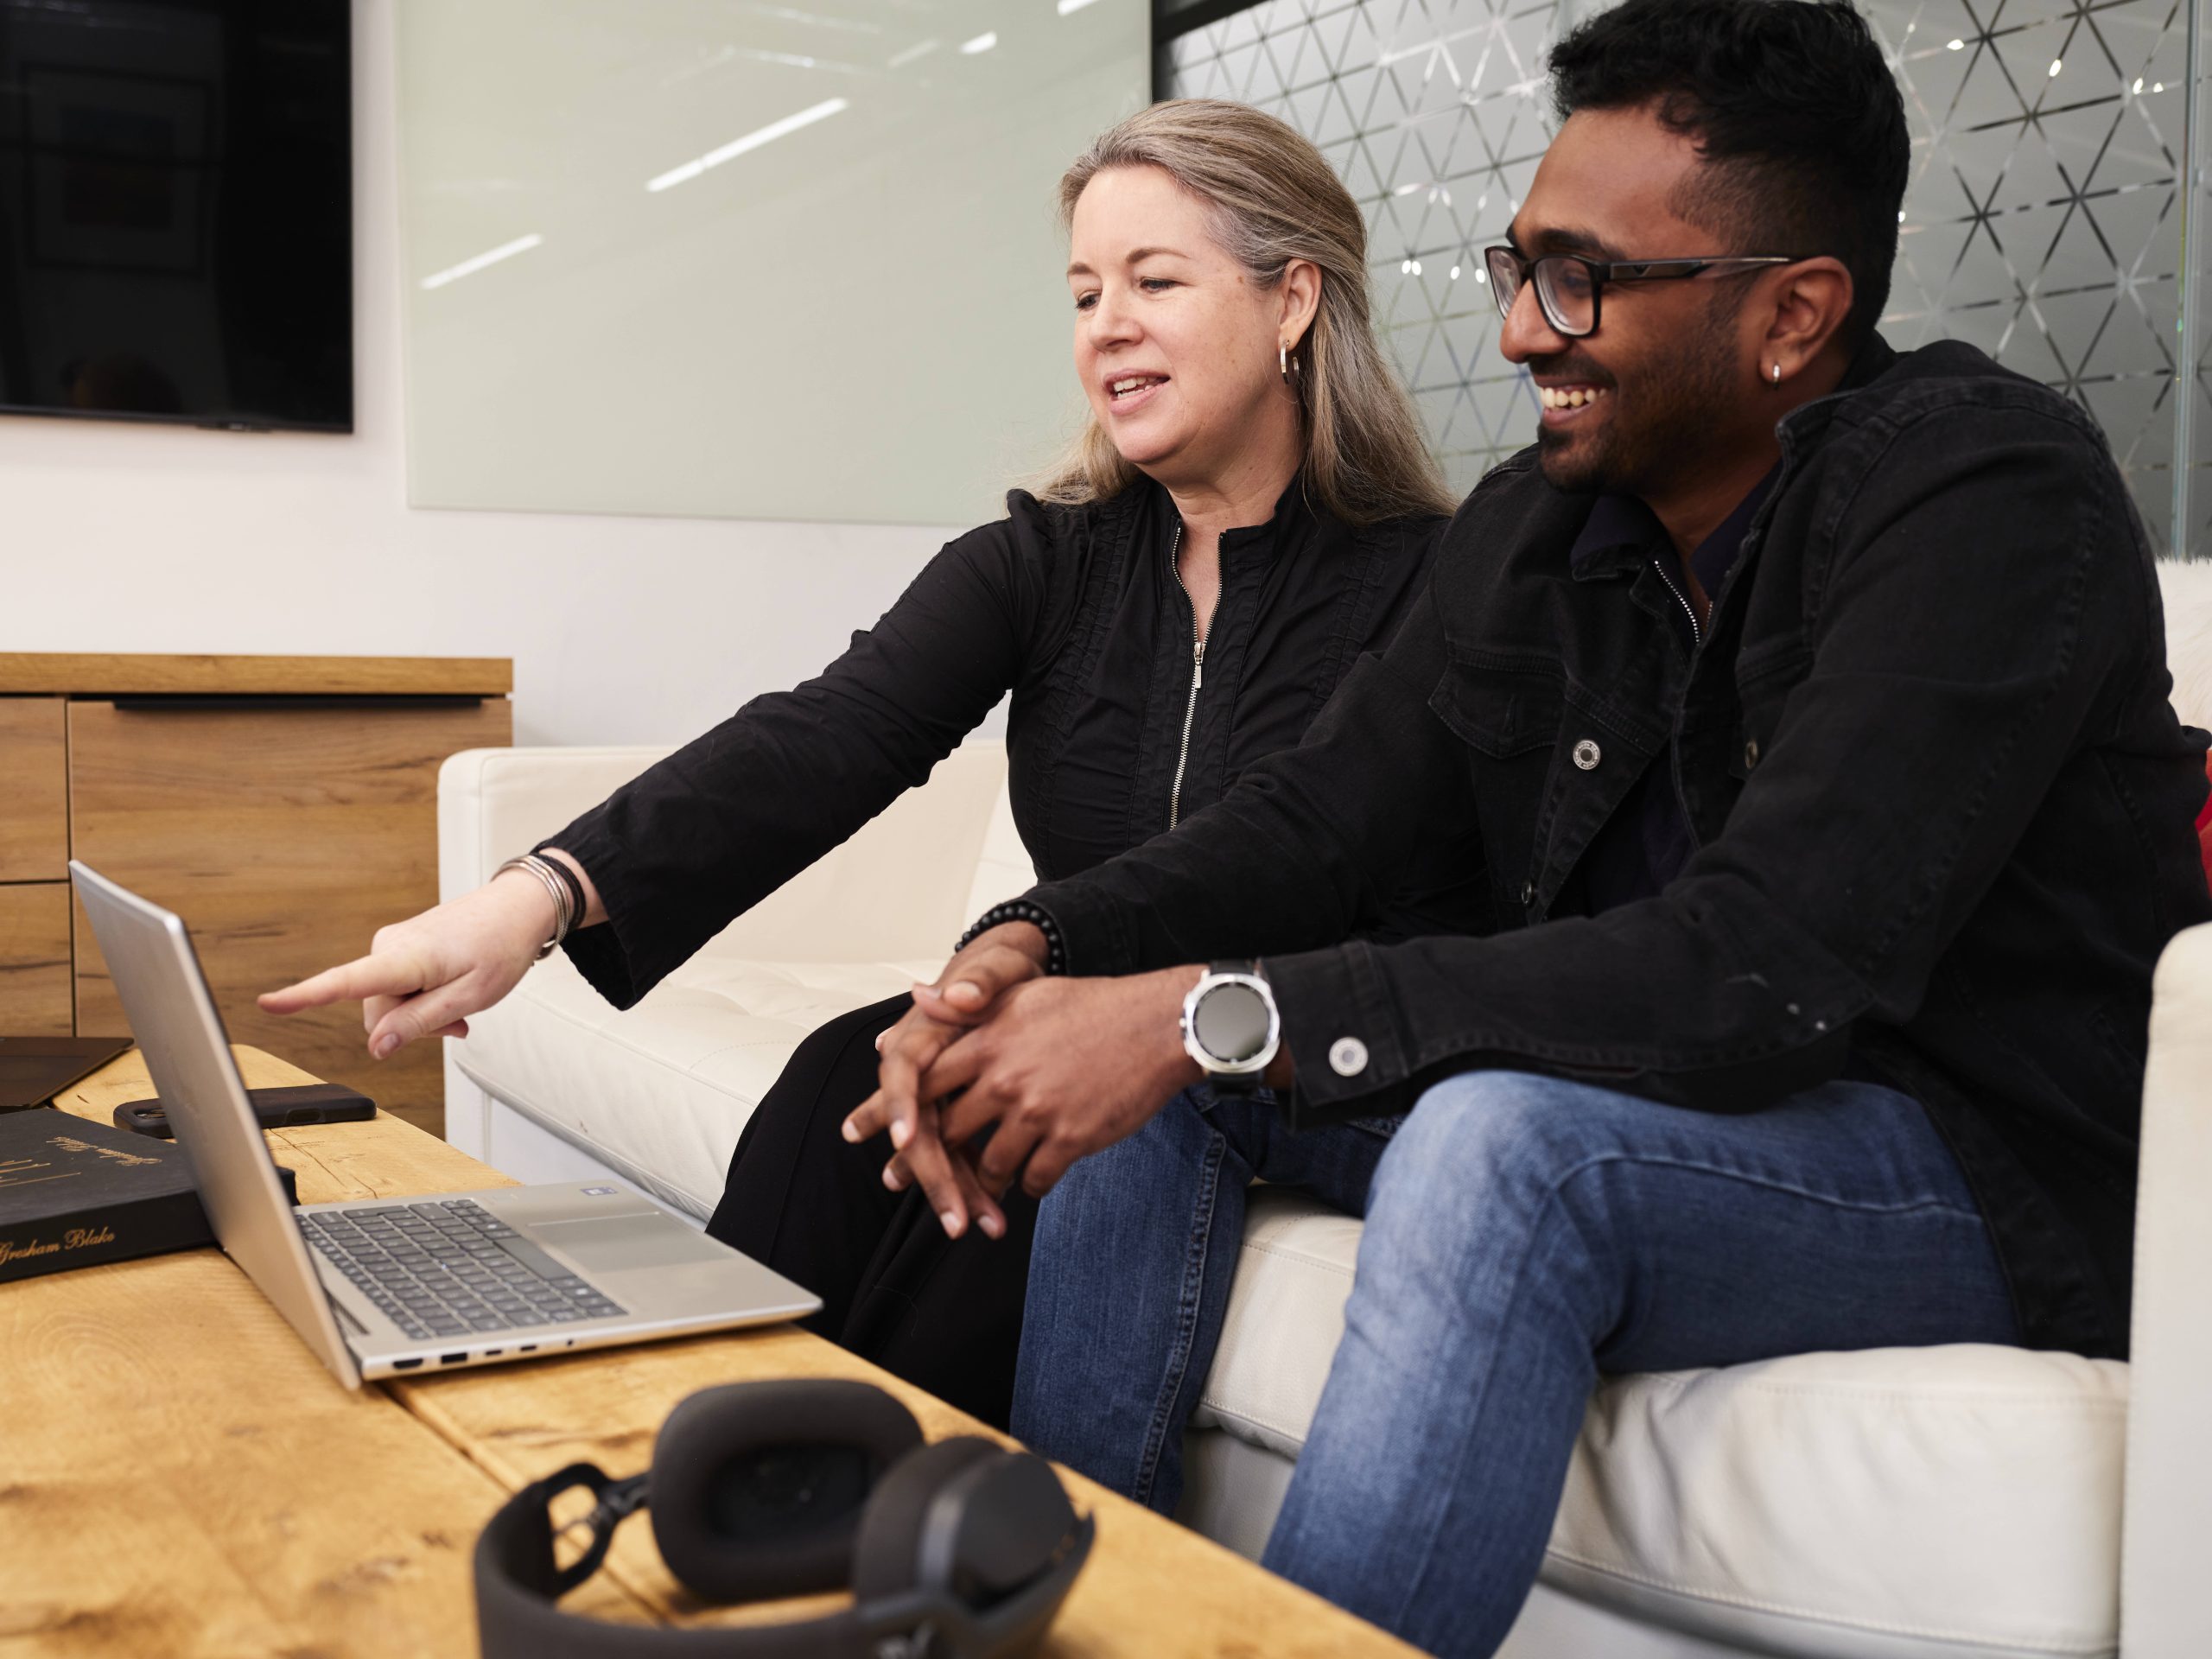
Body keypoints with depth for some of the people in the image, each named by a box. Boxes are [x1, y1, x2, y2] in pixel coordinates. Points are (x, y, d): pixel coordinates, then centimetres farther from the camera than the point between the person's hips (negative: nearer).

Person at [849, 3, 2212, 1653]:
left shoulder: (1992, 494, -21)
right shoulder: (1531, 523, 3)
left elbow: (1763, 972, -32)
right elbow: (1310, 816, 1)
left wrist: (1221, 1015, -33)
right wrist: (1033, 951, -20)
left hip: (1992, 1168, -7)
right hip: (1630, 1104, 7)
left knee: (1503, 1133, -36)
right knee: (1141, 1048, -4)